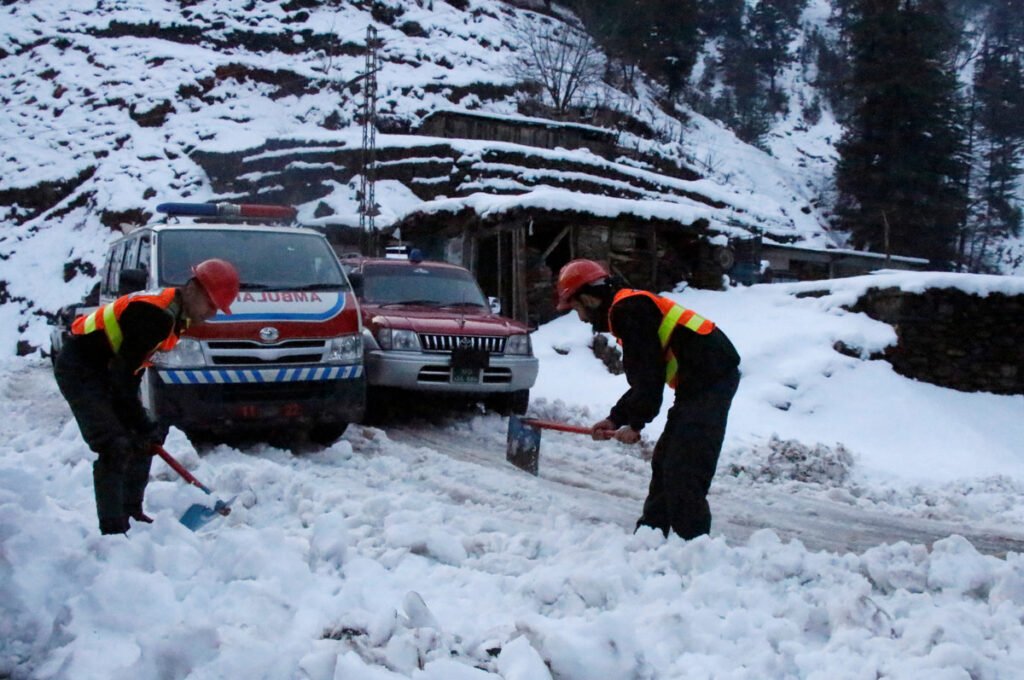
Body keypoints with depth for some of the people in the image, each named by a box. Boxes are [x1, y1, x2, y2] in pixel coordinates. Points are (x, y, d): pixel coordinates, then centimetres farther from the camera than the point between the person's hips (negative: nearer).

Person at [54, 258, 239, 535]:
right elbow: (122, 375, -26)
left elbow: (133, 367, 10)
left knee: (142, 442, 11)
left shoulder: (174, 313, 4)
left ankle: (132, 512, 24)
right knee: (116, 447, -17)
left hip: (103, 369, 10)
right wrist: (143, 425, -19)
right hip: (79, 369, -10)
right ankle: (113, 530, -11)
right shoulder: (153, 315, -28)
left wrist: (142, 425, 5)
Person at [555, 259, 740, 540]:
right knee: (664, 461, 16)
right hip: (702, 382, 11)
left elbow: (649, 374, -17)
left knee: (684, 470, -12)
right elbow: (644, 378, 22)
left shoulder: (627, 310, -12)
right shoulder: (628, 309, 20)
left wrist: (635, 423, -9)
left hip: (709, 379, -11)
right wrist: (616, 419, 16)